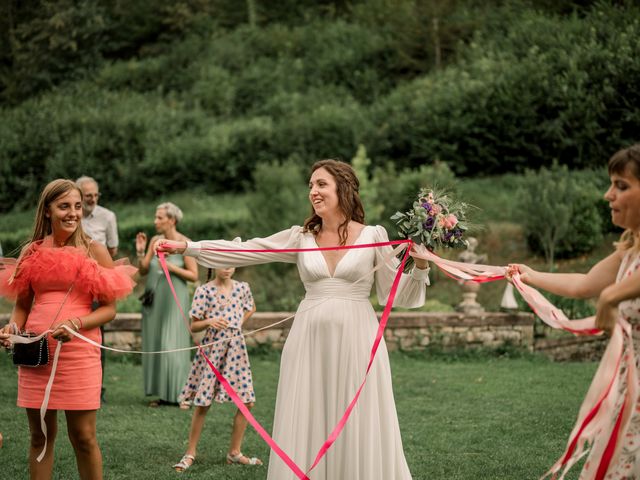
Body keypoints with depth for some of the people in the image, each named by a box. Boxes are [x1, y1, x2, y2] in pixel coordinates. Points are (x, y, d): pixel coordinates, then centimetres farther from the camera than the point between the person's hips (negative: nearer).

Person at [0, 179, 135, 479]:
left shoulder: (94, 251, 2)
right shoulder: (31, 252, 9)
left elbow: (109, 309, 0)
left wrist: (75, 324, -17)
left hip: (78, 352, -3)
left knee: (83, 436, 0)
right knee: (40, 436, 9)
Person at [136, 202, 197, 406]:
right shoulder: (155, 241, 6)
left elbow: (194, 275, -7)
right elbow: (143, 270, 8)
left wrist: (172, 268, -16)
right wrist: (140, 252, -6)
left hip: (174, 299, -5)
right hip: (154, 298, 6)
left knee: (172, 345, -7)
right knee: (154, 344, 5)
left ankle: (179, 394, 1)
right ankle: (162, 393, 11)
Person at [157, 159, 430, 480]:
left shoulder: (373, 237, 2)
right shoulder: (301, 238, 7)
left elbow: (396, 295, 5)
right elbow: (243, 250, 3)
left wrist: (420, 267, -12)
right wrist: (187, 247, -3)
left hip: (356, 342, -2)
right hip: (310, 342, 2)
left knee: (358, 431, -1)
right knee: (307, 431, 3)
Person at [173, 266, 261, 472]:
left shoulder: (242, 288, 4)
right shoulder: (204, 290, -7)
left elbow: (251, 308, 25)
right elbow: (193, 326, -4)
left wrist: (238, 322, 9)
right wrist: (209, 322, -23)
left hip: (235, 346, 4)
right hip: (212, 347, -4)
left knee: (247, 401, 1)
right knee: (202, 404, -1)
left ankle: (234, 452, 15)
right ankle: (190, 453, 12)